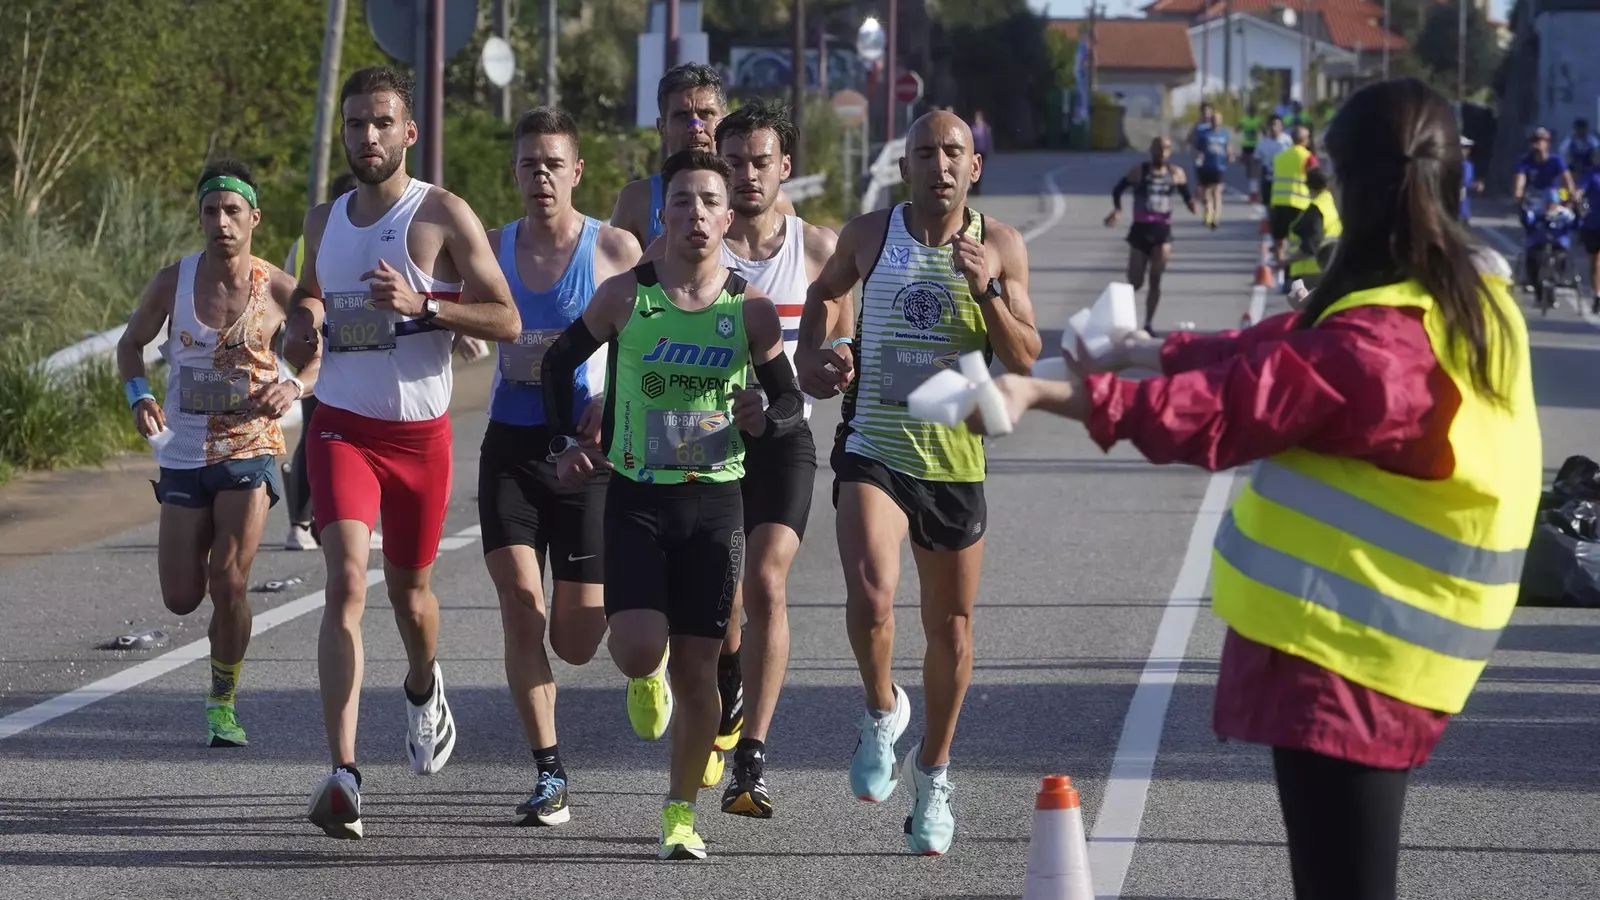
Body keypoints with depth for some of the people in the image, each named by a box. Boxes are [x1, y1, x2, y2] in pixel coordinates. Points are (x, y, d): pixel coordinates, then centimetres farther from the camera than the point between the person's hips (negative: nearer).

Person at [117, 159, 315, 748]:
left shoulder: (279, 291, -8)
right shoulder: (172, 283, -4)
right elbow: (131, 342, 12)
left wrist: (294, 387, -18)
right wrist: (138, 396, -7)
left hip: (250, 452, -2)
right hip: (183, 453, 2)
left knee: (228, 582, -14)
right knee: (181, 599, 4)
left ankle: (223, 704, 5)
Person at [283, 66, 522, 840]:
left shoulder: (443, 217, -7)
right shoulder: (324, 221, 7)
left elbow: (507, 321, -11)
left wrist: (422, 304, -25)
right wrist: (302, 325, 4)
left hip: (420, 432, -1)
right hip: (341, 425, 1)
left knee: (409, 591, 15)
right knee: (346, 582, -17)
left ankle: (423, 687, 53)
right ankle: (343, 775, -25)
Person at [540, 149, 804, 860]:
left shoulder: (750, 311, -2)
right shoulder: (624, 296, -3)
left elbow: (792, 404, 7)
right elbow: (559, 362, 13)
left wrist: (764, 420, -15)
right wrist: (564, 443, 4)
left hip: (715, 500, 0)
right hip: (636, 497, 0)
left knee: (696, 667, 0)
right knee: (639, 654, -15)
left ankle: (681, 809, 17)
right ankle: (650, 684, 24)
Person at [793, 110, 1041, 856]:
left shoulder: (1001, 247, -2)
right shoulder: (870, 234, -1)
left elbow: (1025, 360, -5)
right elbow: (825, 290, 21)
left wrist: (987, 291, -20)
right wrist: (814, 353, 4)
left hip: (956, 458, 1)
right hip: (873, 450, -1)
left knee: (950, 630, 11)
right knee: (870, 599, -24)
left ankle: (932, 773, 32)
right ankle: (881, 713, 5)